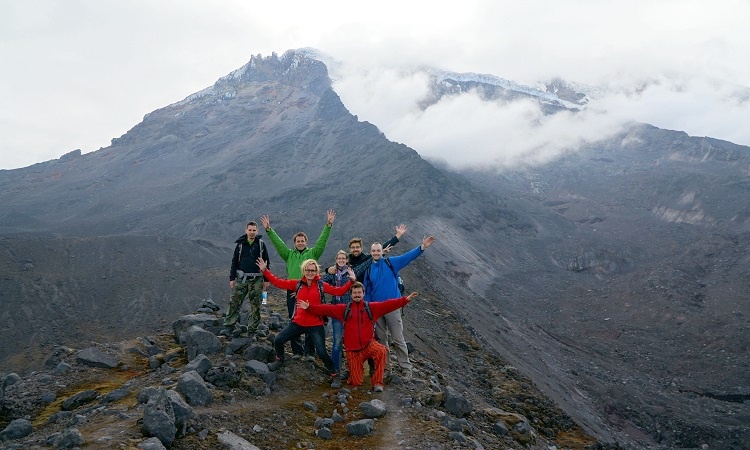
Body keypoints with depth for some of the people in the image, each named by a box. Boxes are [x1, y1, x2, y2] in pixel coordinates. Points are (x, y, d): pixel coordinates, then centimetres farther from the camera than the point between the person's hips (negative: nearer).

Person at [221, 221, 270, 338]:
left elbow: (266, 262, 5)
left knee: (255, 306, 2)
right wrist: (232, 278, 4)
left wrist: (266, 280, 2)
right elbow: (234, 262, 9)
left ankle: (252, 329, 11)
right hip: (242, 279, 1)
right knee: (234, 303, -4)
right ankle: (229, 327, 1)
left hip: (256, 280, -1)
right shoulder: (240, 244, 6)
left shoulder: (261, 244, 3)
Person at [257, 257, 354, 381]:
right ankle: (279, 360, 32)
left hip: (315, 325, -3)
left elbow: (338, 291, -9)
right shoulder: (297, 284, 1)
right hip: (298, 323, 3)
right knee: (278, 340, 1)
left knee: (321, 352, -7)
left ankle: (334, 372, 18)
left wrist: (351, 281, -20)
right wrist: (265, 271, -8)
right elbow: (278, 282, -1)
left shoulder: (321, 285, -3)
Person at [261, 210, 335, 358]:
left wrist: (329, 225, -9)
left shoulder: (312, 253, 10)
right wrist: (268, 229, -3)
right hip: (292, 292, 2)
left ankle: (309, 351, 9)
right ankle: (297, 350, 15)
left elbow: (322, 241, 0)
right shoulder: (289, 254, 13)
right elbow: (277, 242, 6)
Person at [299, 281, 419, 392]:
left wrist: (405, 299, -16)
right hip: (353, 350, 1)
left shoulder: (371, 307, 3)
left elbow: (388, 304, -6)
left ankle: (377, 382, -20)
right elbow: (326, 309, 1)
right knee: (356, 383, -1)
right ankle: (357, 369, 36)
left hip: (369, 345, -1)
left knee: (382, 351, -35)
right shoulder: (344, 309, 5)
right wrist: (309, 307, -8)